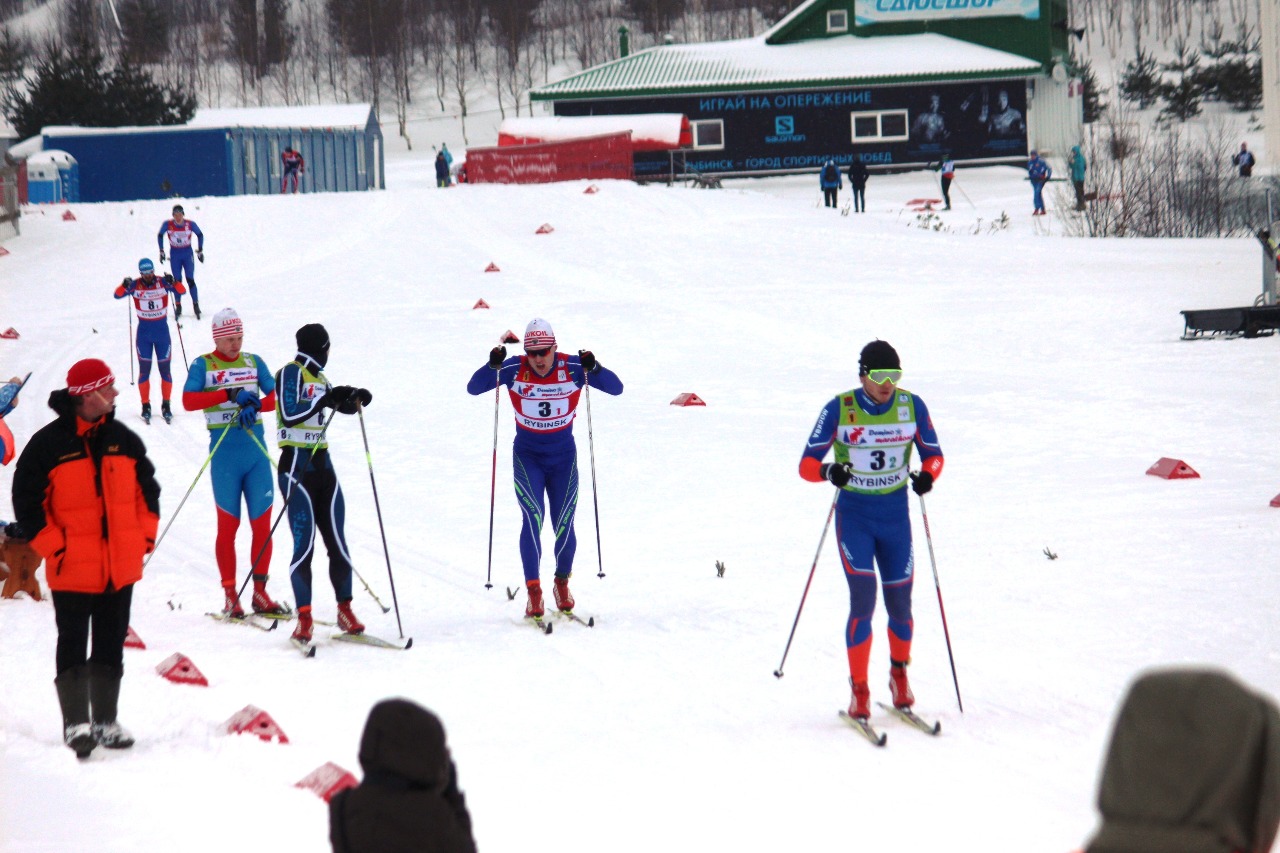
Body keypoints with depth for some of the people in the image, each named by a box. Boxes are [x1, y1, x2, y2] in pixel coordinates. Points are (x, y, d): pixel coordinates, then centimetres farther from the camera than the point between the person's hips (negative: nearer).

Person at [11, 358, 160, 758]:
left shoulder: (123, 439, 6)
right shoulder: (48, 443, -8)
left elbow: (147, 487, 16)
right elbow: (26, 499, -6)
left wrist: (145, 536, 7)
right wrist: (52, 546, -12)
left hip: (120, 569, 5)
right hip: (72, 571, -5)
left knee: (110, 649, 11)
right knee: (73, 649, 1)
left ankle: (106, 721, 19)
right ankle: (76, 723, 6)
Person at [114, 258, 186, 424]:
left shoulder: (163, 282, -8)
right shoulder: (135, 285, -7)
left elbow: (182, 291, -16)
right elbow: (118, 295, -16)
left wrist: (173, 283, -36)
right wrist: (125, 286, -36)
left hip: (162, 331, 0)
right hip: (144, 331, 0)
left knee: (164, 369, 4)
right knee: (144, 370, 2)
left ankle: (166, 405, 16)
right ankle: (146, 406, 10)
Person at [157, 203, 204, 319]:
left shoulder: (190, 224, -13)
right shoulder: (167, 224, -11)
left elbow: (200, 235, 3)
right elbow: (160, 236, 5)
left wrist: (200, 251, 4)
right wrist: (161, 252, 4)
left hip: (187, 254, -1)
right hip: (175, 255, 1)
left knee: (190, 280, -8)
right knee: (177, 281, 2)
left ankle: (196, 305, 0)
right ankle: (178, 306, 13)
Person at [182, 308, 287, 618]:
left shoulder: (253, 362, 11)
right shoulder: (203, 365, 0)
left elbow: (276, 396, 5)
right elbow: (188, 400, -14)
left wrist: (255, 405, -16)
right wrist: (230, 395, -23)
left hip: (257, 452, 3)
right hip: (225, 455, -3)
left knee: (263, 524, 2)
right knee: (228, 525, 1)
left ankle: (260, 594, 10)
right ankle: (230, 596, 7)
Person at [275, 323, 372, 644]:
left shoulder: (318, 378, 16)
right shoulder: (291, 373, -6)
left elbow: (342, 405, 28)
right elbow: (289, 414, -19)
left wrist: (355, 398, 8)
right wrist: (326, 398, -20)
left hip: (322, 464, 7)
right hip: (296, 465, -7)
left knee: (338, 543, 4)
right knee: (304, 545, -10)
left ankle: (345, 610, 14)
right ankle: (304, 618, -8)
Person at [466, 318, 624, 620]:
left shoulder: (572, 367, -13)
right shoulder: (514, 369, -13)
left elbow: (616, 388, -15)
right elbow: (473, 389, -14)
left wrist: (594, 369, -33)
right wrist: (493, 366, -32)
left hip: (564, 456, 1)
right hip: (527, 456, -1)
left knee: (564, 524, 2)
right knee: (533, 518, -18)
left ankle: (562, 583, 27)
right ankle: (533, 591, -13)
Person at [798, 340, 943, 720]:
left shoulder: (912, 406, -5)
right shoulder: (839, 409, -11)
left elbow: (933, 453, 5)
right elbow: (807, 464, -11)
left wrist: (927, 474, -19)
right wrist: (828, 471, -35)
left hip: (896, 516, 2)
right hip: (854, 515, -2)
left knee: (899, 604, 6)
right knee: (863, 600, -14)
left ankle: (899, 674, 33)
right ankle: (859, 692, -4)